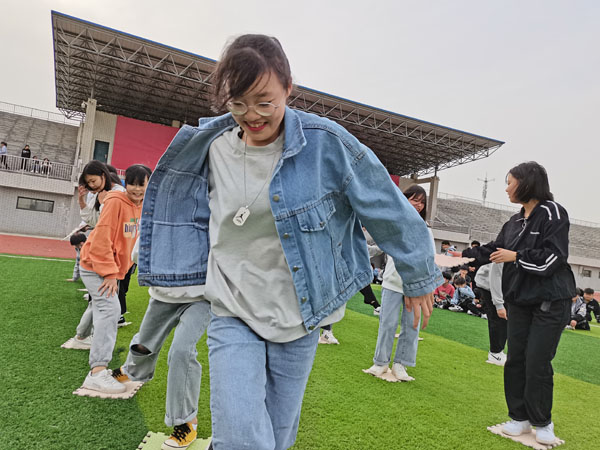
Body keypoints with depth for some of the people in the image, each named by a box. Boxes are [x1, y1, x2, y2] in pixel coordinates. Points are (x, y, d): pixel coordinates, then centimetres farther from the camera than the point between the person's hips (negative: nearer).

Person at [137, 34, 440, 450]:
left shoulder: (326, 142, -15)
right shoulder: (215, 147, -3)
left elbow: (389, 210, -6)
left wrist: (419, 279, 3)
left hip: (298, 319, -1)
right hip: (232, 316, 2)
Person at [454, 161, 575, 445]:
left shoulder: (552, 212, -10)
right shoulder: (515, 222, 12)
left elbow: (553, 256, -19)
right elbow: (493, 249, 17)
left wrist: (515, 256, -13)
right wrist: (464, 255, 14)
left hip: (550, 302, -6)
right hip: (520, 301, 7)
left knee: (537, 363, -2)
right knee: (515, 360, 7)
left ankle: (542, 423, 18)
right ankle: (519, 417, 22)